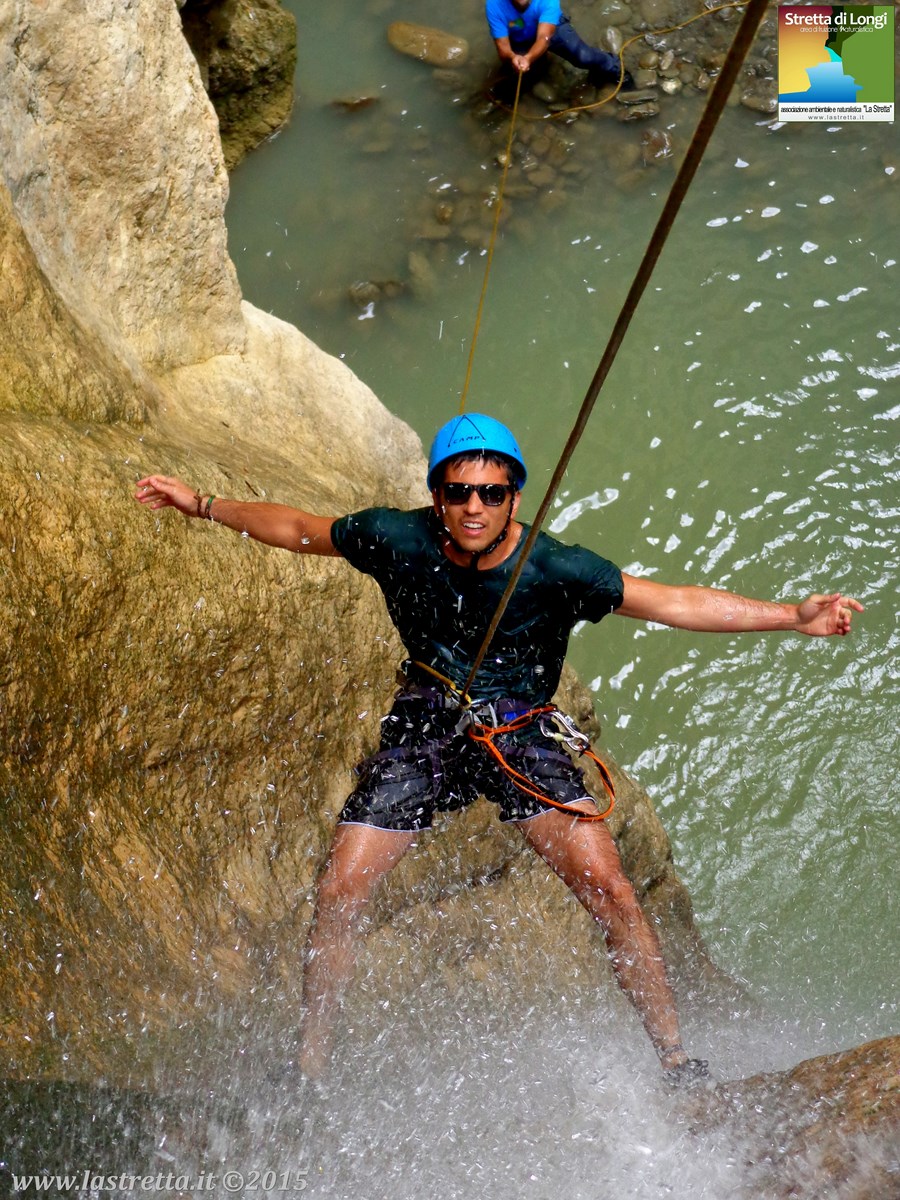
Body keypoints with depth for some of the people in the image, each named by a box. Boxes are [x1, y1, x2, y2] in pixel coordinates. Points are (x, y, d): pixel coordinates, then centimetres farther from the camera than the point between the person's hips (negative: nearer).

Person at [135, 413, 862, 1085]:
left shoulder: (555, 570, -20)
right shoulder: (396, 540, -14)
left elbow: (674, 602, -21)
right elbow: (299, 531, 4)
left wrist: (794, 616, -28)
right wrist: (204, 506, 6)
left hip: (521, 737, -1)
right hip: (424, 731, 2)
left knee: (608, 888, -16)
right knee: (338, 895, -6)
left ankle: (676, 1059, 3)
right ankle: (310, 1069, 15)